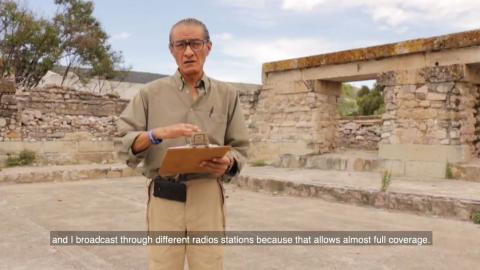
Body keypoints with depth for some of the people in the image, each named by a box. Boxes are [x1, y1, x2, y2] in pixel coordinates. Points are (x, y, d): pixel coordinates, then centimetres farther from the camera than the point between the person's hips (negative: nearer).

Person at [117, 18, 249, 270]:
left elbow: (239, 148, 8)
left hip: (208, 197, 1)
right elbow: (124, 143, 0)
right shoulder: (151, 93, 4)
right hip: (164, 198, 0)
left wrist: (227, 163, -14)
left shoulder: (227, 94, 7)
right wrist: (157, 134, -18)